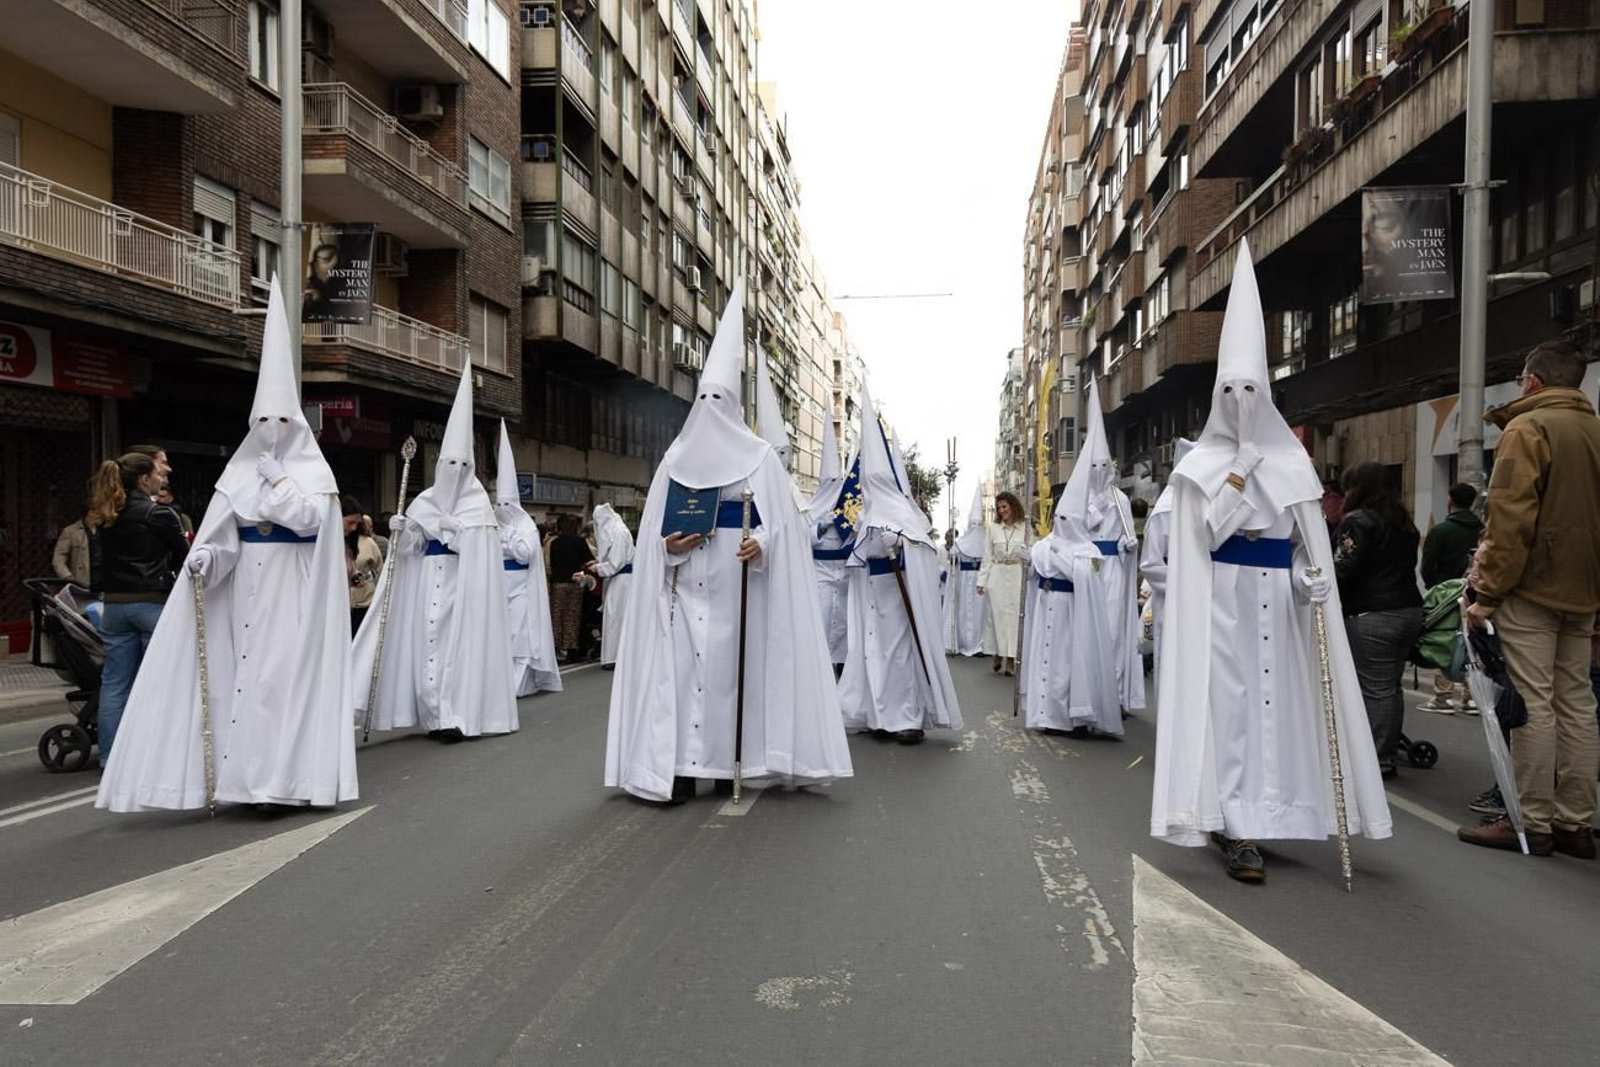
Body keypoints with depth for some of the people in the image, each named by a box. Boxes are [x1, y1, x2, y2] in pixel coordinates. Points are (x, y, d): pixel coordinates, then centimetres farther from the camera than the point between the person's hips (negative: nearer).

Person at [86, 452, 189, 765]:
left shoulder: (104, 517, 10)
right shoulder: (159, 514, -9)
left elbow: (109, 558, 18)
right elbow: (184, 559, -2)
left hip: (114, 603, 6)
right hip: (153, 602, -6)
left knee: (115, 682, 9)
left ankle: (110, 756, 14)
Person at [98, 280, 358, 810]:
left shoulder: (312, 470, 1)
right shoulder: (241, 469, 11)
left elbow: (311, 519, -17)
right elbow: (221, 535, 3)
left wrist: (278, 478, -9)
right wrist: (201, 558, -15)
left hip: (292, 593, -4)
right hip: (247, 591, 4)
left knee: (287, 673, -5)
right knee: (247, 671, 3)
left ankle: (285, 775, -1)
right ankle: (255, 775, 9)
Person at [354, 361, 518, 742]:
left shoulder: (477, 503, 2)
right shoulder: (425, 501, 14)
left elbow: (477, 548, -9)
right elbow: (408, 548, 8)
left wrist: (440, 525, -12)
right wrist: (400, 530, -12)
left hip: (461, 584, -4)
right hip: (427, 582, 4)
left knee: (458, 641, -10)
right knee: (427, 640, 0)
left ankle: (456, 716, -9)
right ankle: (437, 715, 6)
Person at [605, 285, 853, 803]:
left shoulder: (758, 457, 4)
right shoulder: (676, 459, 12)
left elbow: (780, 520, -2)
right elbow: (655, 524, 12)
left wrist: (760, 545, -21)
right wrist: (666, 543, -8)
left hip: (733, 582, -2)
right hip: (683, 582, 2)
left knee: (729, 666, -1)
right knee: (679, 665, -5)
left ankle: (727, 761, 8)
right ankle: (678, 766, -4)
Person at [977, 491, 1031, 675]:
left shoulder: (1025, 527, 3)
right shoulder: (993, 527, 6)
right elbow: (987, 556, 6)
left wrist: (1024, 553, -12)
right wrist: (982, 580, 3)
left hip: (1017, 576, -1)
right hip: (996, 576, 1)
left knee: (1014, 615, -1)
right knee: (996, 615, 2)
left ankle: (1011, 659, 3)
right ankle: (997, 654, 14)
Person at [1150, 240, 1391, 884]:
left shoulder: (1291, 459, 10)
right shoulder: (1200, 463, 2)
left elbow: (1311, 535, 9)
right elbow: (1208, 533, -9)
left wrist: (1315, 578, -9)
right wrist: (1244, 466, -10)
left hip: (1279, 596, 4)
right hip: (1222, 598, -3)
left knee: (1275, 697, 4)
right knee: (1227, 701, -8)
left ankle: (1251, 817, 17)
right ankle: (1235, 829, -6)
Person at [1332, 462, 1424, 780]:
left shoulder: (1358, 521, -9)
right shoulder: (1405, 524, 17)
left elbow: (1343, 570, -15)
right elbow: (1408, 566, 21)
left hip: (1372, 616, -9)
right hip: (1409, 611, 9)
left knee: (1374, 690, -5)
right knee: (1391, 688, 13)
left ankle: (1377, 761, -2)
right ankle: (1387, 755, 19)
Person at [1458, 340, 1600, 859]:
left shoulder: (1527, 428, -8)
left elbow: (1510, 519, -16)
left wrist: (1488, 591, -14)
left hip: (1532, 588, -7)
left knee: (1532, 705, -5)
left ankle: (1533, 823, 0)